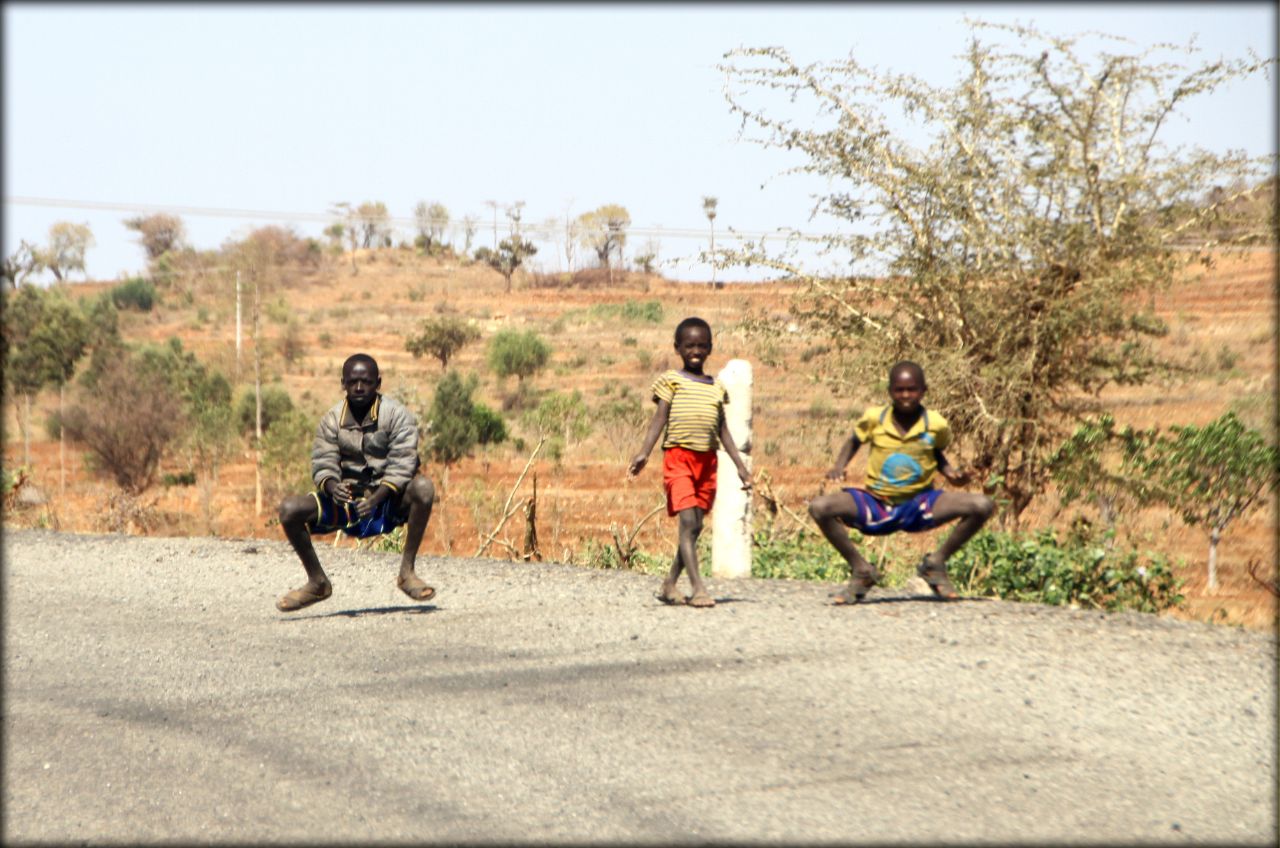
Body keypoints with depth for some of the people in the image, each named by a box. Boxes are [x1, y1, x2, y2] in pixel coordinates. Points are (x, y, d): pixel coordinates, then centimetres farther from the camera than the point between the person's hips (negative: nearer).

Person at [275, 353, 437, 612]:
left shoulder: (396, 414, -8)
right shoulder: (332, 420, 2)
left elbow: (402, 464, -17)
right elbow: (323, 463, -6)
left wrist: (376, 498, -33)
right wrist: (332, 487, -30)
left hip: (389, 500, -3)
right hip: (346, 502, 3)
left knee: (423, 487, -35)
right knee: (290, 509, -17)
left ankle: (407, 571, -23)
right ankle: (317, 582, 1)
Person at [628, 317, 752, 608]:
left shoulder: (717, 388, 16)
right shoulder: (671, 381, 3)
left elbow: (723, 431, 18)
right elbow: (659, 419, -5)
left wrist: (740, 466, 13)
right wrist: (644, 452, -19)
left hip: (707, 461, 5)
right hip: (678, 456, -5)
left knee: (696, 526, 6)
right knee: (688, 521, -15)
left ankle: (669, 585, 17)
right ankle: (698, 588, -20)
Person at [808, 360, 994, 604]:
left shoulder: (936, 425, -7)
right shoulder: (873, 419, -8)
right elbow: (854, 441, 10)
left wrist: (951, 474, -6)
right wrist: (839, 467, -8)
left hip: (919, 506, 0)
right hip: (875, 504, 0)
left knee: (982, 506, -20)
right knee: (820, 507, -27)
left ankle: (935, 564, 1)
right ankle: (860, 571, -6)